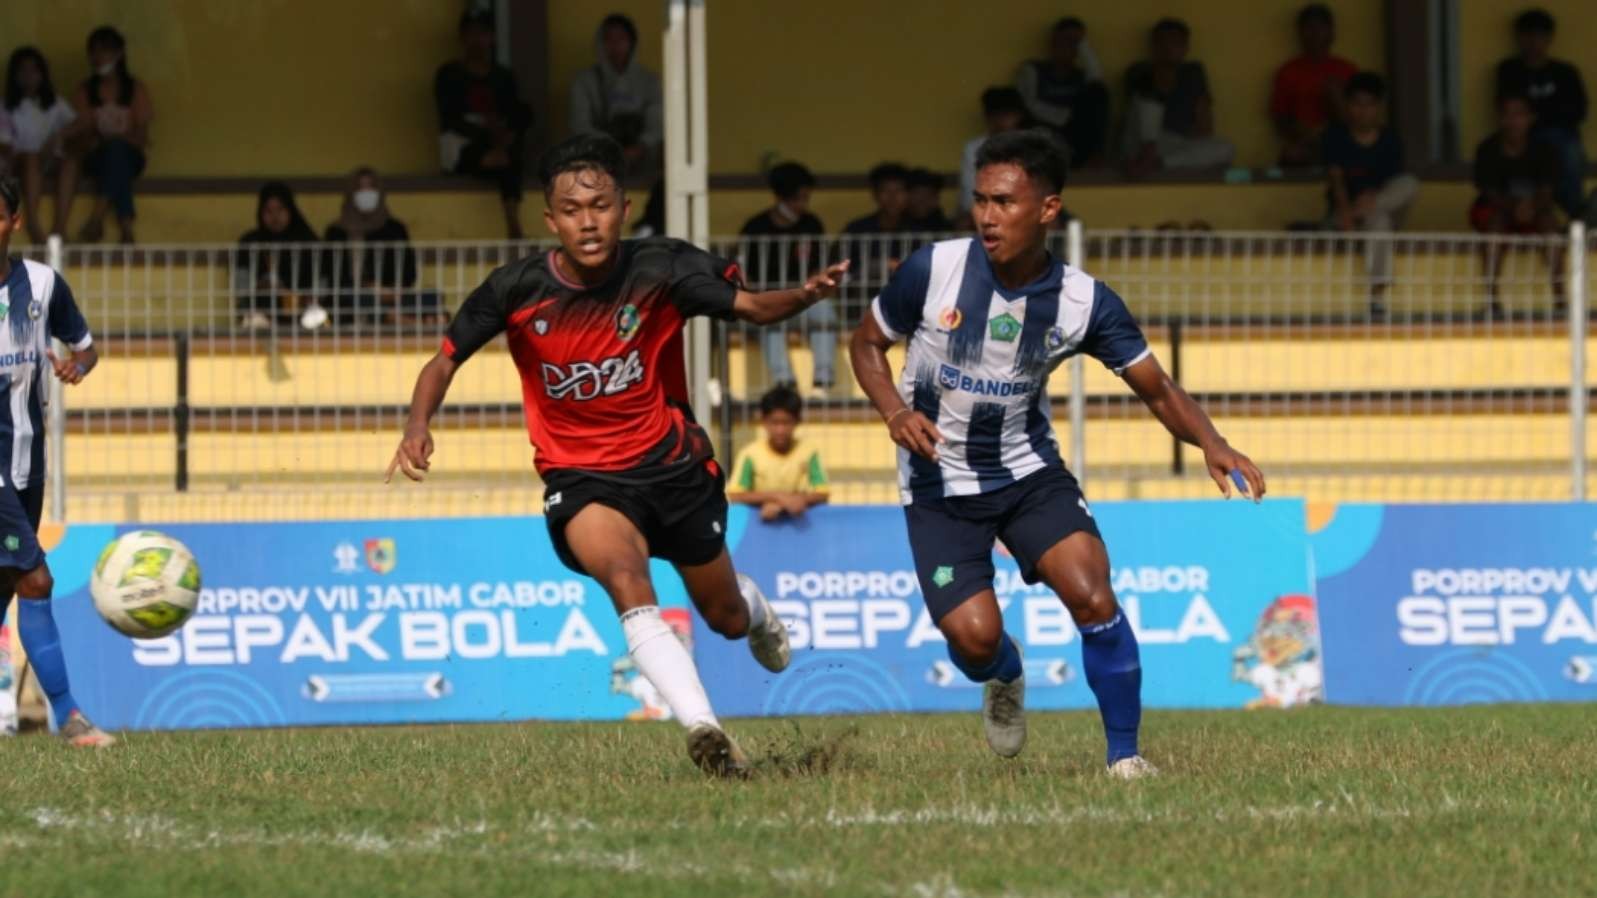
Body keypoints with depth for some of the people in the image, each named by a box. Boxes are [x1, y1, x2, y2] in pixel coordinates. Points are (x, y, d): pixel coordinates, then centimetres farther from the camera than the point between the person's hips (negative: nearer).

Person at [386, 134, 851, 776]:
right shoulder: (516, 290, -15)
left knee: (726, 618, 19)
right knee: (626, 576, -34)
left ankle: (755, 609, 59)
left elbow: (753, 308, -6)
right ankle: (703, 731, -42)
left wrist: (805, 295, -28)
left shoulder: (663, 270, -14)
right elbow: (445, 361, -4)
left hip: (672, 462, 2)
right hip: (581, 478, -2)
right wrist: (418, 427, -22)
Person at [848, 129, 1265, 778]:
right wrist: (895, 412, -18)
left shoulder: (1084, 302, -12)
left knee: (1090, 593, -21)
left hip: (1028, 469, 1)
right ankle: (1005, 681, 26)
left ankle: (1124, 754, -3)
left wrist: (1211, 443, -24)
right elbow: (867, 344, 1)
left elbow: (1158, 390, -5)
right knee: (973, 637, -14)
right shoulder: (933, 269, -15)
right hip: (939, 483, -1)